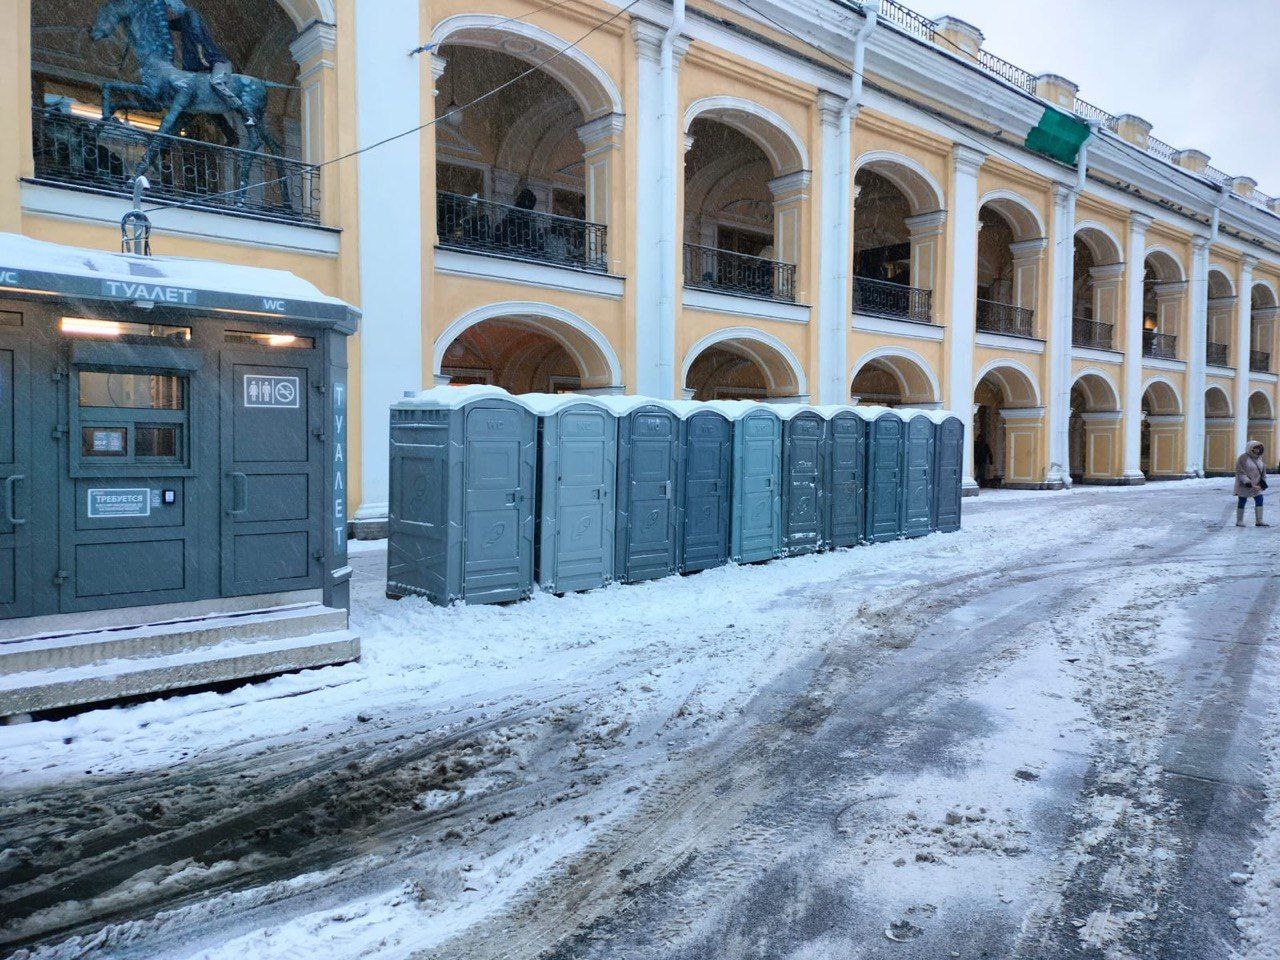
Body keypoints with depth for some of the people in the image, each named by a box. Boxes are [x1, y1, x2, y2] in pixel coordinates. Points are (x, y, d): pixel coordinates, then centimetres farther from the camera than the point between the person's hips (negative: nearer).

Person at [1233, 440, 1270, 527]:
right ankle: (1239, 521, 12)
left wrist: (1262, 482, 2)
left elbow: (1263, 471, 14)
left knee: (1259, 500, -2)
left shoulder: (1259, 458, 7)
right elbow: (1240, 473, -20)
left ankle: (1259, 521, 1)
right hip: (1244, 485, -6)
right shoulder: (1243, 458, -15)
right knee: (1242, 502, 2)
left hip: (1256, 485, 6)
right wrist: (1249, 484, -25)